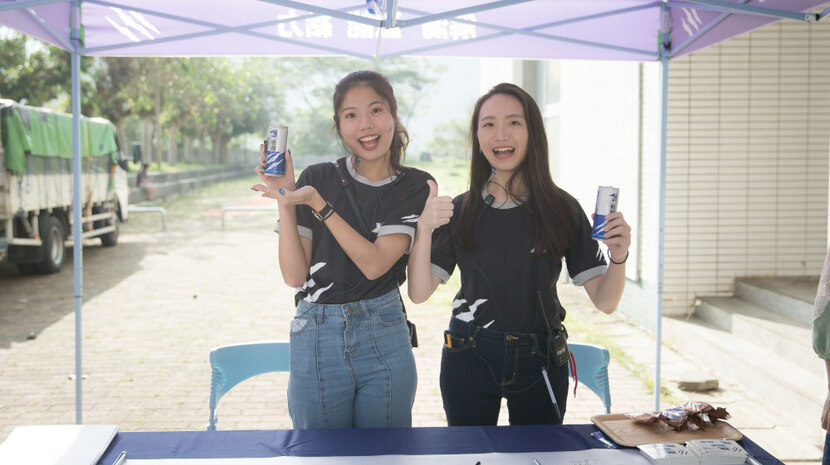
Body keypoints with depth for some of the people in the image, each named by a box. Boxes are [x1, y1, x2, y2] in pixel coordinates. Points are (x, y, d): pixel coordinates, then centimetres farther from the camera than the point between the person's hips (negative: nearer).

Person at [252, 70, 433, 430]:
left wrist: (317, 204, -17)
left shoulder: (416, 186, 0)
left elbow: (374, 264, -13)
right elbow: (294, 275, -4)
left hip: (385, 341, 0)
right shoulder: (317, 178, 0)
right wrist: (284, 201, -12)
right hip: (317, 340, 0)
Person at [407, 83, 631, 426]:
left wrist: (619, 258, -22)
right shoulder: (460, 211, 1)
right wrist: (424, 229, -20)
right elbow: (419, 293, -6)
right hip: (469, 358, 0)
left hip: (540, 362, 0)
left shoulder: (562, 209, -1)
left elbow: (604, 302, -3)